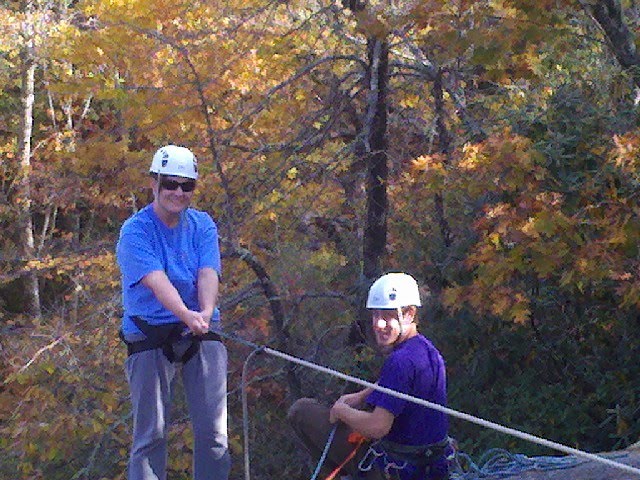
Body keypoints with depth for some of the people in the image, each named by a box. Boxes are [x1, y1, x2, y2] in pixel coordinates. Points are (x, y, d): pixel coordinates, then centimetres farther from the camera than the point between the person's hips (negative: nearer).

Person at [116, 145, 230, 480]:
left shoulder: (203, 225, 7)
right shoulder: (135, 232, -6)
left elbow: (208, 273, -8)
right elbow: (156, 280, -21)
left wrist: (206, 313, -30)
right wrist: (186, 315, -39)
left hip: (202, 334, 3)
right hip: (150, 335, -3)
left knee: (213, 430, 0)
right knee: (150, 432, -2)